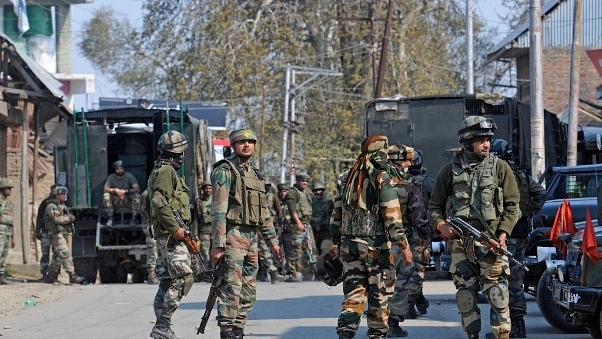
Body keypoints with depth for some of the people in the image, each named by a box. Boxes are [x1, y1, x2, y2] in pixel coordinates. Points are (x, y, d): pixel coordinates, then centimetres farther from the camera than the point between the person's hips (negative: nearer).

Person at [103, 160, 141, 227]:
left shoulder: (129, 176, -9)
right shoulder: (111, 177, -5)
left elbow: (137, 189, -20)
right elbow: (106, 189, -19)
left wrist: (126, 191, -35)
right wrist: (115, 190, -37)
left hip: (128, 201, -1)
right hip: (115, 201, 1)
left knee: (136, 195, -31)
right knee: (106, 195, -28)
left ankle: (133, 218, -22)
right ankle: (110, 218, -24)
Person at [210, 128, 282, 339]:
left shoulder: (255, 174, 19)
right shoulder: (225, 171, -5)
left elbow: (264, 213, 24)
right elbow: (218, 210, -12)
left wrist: (272, 241, 19)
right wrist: (218, 244, -18)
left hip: (252, 236, 8)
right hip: (233, 234, -8)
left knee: (249, 291, 8)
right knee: (231, 288, -11)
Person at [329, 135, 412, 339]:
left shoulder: (345, 178, 9)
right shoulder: (382, 180, -10)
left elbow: (336, 214, 14)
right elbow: (392, 217, -13)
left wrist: (336, 242, 23)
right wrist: (404, 247, -9)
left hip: (349, 245, 5)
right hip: (376, 246, -5)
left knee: (354, 292, 6)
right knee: (380, 295, 6)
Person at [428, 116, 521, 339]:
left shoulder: (500, 167, 6)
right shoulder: (450, 171, 10)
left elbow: (512, 205, 5)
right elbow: (434, 206, 14)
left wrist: (503, 233, -9)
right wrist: (441, 225, -6)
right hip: (459, 243, 2)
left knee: (496, 294, -9)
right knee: (465, 296, 5)